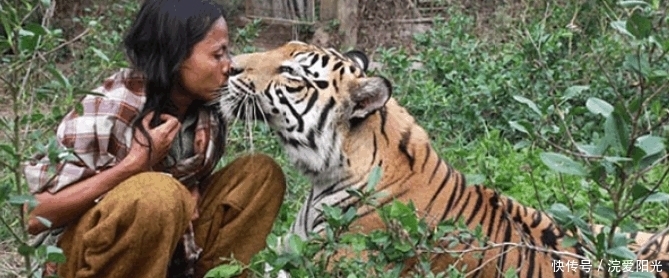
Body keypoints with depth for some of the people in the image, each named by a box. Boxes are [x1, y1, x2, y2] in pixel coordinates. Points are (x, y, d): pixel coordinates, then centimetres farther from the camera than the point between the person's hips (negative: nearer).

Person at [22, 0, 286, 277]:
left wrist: (192, 195, -12)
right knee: (159, 193, -35)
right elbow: (35, 216, -25)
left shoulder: (208, 109, -6)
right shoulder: (106, 112, -23)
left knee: (261, 172, -5)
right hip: (85, 253, -6)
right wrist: (137, 162, -29)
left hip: (166, 246, 6)